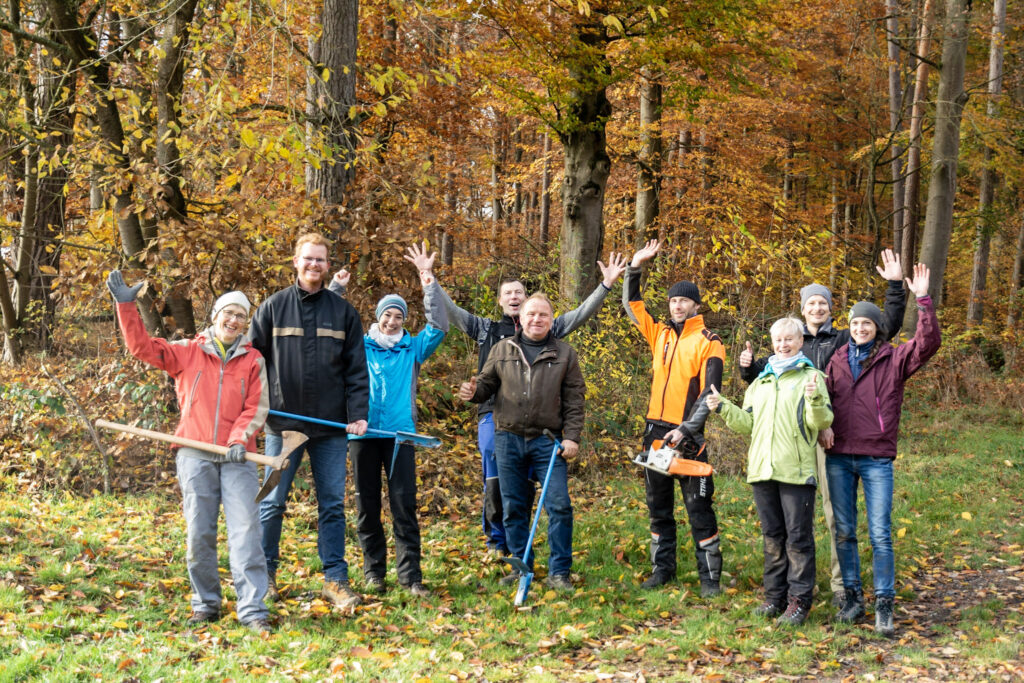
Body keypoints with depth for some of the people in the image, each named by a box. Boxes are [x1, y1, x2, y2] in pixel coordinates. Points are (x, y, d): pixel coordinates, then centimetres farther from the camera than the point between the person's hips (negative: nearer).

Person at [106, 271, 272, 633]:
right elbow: (143, 346, 6)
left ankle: (252, 609, -7)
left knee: (245, 531, -8)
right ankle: (205, 604, 16)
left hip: (237, 458, 0)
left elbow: (256, 408, 3)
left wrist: (240, 439, -12)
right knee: (198, 532, 3)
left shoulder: (253, 361, 9)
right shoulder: (187, 352, 10)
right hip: (194, 456, 1)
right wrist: (126, 306, -2)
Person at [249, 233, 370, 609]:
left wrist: (358, 414, -3)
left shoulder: (343, 311, 7)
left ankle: (335, 578, 12)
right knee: (272, 503, 6)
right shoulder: (273, 307, 4)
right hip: (283, 424, -1)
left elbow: (356, 369, 6)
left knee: (333, 505, 5)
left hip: (331, 426, 1)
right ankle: (264, 575, 18)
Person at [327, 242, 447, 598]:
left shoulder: (413, 348, 10)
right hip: (362, 433, 1)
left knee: (404, 502, -5)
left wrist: (429, 287, -8)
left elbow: (438, 327, 0)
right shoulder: (360, 346, 10)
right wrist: (336, 289, -2)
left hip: (400, 433, -1)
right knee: (367, 505, 6)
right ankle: (373, 571, 15)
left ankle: (411, 574, -3)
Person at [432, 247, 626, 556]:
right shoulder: (486, 329, 15)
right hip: (494, 415, 0)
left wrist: (606, 285, 5)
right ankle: (496, 540, 10)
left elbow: (582, 313, 13)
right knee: (494, 482, -3)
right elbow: (449, 310, 12)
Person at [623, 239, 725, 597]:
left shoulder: (708, 343, -5)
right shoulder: (660, 333, 12)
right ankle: (662, 568, 22)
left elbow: (710, 393, -12)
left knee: (699, 507, -3)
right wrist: (635, 268, 8)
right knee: (658, 506, 12)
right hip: (656, 431, 6)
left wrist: (688, 431, -21)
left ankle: (710, 577, 2)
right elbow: (632, 304, 20)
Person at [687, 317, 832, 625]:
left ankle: (799, 600, 2)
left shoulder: (810, 377, 0)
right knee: (772, 535, 12)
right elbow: (748, 423, 19)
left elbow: (821, 421, -10)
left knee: (798, 536, -3)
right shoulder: (761, 381, 19)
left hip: (797, 470, -6)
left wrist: (815, 399, -28)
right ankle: (775, 596, 20)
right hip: (763, 470, 6)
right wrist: (723, 406, 7)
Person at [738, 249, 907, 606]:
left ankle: (840, 584, -2)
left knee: (836, 510, -6)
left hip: (831, 433, -3)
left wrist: (895, 286, -5)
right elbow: (764, 372, 25)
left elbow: (888, 326, 3)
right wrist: (748, 365, 3)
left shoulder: (844, 340, 9)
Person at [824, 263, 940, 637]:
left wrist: (923, 301, -18)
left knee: (880, 534, -5)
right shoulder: (838, 360, 9)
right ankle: (852, 598, 19)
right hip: (839, 458, 3)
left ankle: (884, 606, 2)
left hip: (877, 459, -3)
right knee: (844, 531, 8)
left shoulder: (894, 359, 1)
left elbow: (928, 342, -12)